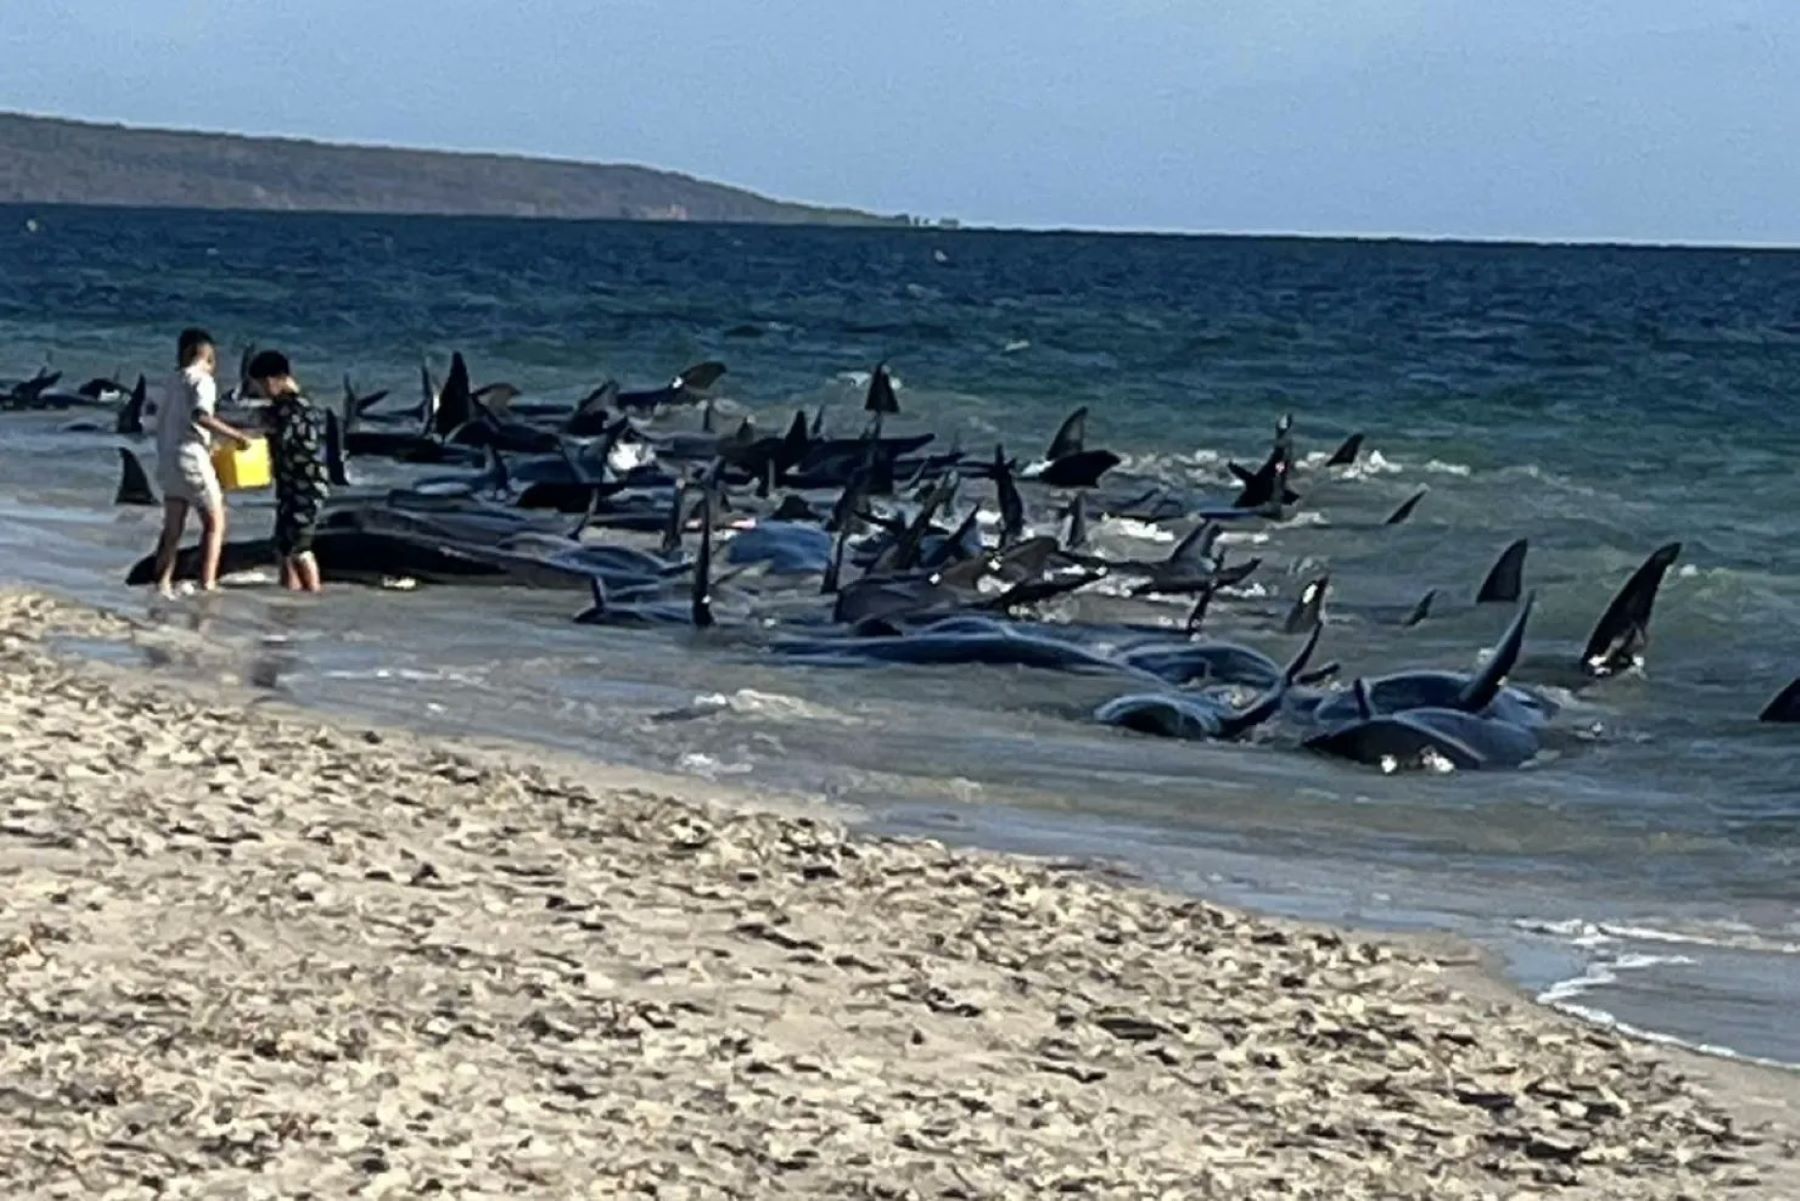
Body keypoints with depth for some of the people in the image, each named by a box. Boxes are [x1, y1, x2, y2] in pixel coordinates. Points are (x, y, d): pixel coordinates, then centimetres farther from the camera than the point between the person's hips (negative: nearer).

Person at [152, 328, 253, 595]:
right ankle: (207, 584, -6)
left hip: (168, 460, 8)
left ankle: (162, 584, 5)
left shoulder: (175, 382, 17)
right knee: (214, 522, 1)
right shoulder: (202, 380, -8)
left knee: (173, 527, 11)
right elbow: (201, 416, -23)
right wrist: (234, 435, -17)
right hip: (191, 458, -8)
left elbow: (161, 422, 19)